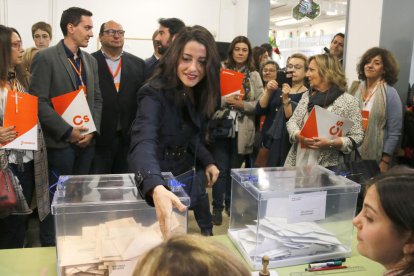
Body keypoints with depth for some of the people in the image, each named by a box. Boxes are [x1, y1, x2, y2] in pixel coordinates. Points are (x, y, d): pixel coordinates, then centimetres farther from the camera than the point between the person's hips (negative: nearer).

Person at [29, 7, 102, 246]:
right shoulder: (45, 58, -8)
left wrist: (93, 130, -1)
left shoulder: (91, 60, 13)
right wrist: (67, 132, -16)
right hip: (60, 143, -6)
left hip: (87, 142, 6)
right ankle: (52, 245, 21)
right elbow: (39, 102, -13)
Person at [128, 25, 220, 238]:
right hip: (159, 181, -7)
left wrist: (207, 162, 1)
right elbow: (143, 143, -44)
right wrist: (156, 188, -61)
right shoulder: (155, 94, -27)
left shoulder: (195, 93, -3)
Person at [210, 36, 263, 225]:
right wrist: (225, 100, -20)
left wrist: (242, 104, -13)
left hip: (242, 130, 2)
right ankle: (217, 207, 15)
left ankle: (230, 203, 31)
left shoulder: (254, 75, 6)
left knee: (234, 169, 14)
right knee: (221, 169, 2)